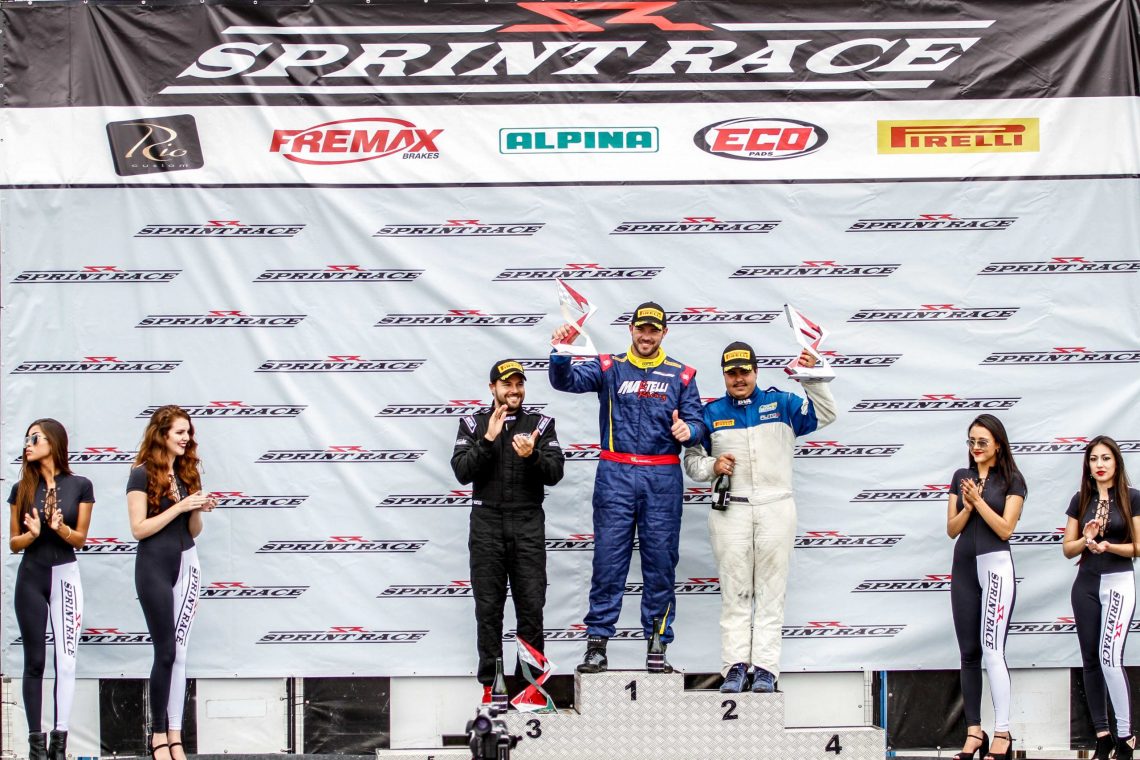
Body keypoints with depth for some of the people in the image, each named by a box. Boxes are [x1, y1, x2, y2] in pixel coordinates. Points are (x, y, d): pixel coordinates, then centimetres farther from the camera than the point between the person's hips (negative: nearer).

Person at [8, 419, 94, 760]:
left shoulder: (80, 486, -2)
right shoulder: (22, 488, 3)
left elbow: (80, 539, 2)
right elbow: (13, 543, 6)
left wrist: (60, 528, -18)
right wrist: (33, 533, -15)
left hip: (65, 576, -1)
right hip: (30, 578, 1)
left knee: (66, 660, -3)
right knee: (34, 661, 2)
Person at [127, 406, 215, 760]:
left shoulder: (186, 472, 11)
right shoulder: (143, 475, -6)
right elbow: (139, 529, -12)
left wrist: (199, 510, -4)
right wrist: (179, 506, -16)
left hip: (187, 564, 5)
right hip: (155, 567, -5)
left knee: (179, 652, 3)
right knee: (166, 651, -5)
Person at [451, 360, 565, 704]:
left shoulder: (541, 424, 7)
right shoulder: (473, 424, 7)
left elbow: (555, 473, -2)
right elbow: (462, 471, -6)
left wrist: (532, 456, -21)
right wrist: (488, 440, -17)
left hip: (528, 524, 0)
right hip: (487, 524, 0)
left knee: (531, 604, -2)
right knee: (488, 605, 2)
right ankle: (491, 684, 6)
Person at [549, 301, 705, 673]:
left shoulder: (681, 375, 11)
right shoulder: (609, 368, 8)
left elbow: (696, 420, 6)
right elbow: (566, 380, -6)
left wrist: (687, 430, -18)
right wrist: (561, 352, -26)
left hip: (663, 478, 1)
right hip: (615, 476, -1)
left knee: (661, 561, 2)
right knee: (608, 560, -2)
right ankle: (597, 643, 0)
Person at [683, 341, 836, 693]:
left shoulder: (780, 404, 9)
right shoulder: (711, 413, 11)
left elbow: (825, 414, 2)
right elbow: (692, 459, 14)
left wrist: (813, 378, -11)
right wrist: (712, 466, -6)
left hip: (775, 509, 0)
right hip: (730, 512, 0)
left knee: (771, 591, -1)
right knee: (735, 592, -2)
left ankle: (765, 669, -2)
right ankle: (735, 667, -3)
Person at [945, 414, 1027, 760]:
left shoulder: (1012, 481, -1)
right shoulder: (961, 477, 12)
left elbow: (1005, 528, -8)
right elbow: (952, 529, 9)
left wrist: (979, 500, -14)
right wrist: (967, 505, -9)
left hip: (996, 565, -5)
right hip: (963, 567, 5)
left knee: (992, 650, -14)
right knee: (969, 653, 4)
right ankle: (974, 732, 7)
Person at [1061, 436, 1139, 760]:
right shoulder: (1081, 500, 8)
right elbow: (1068, 548, 10)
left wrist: (1108, 546, -18)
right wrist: (1086, 540, -10)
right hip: (1086, 584, 5)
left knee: (1110, 657, -17)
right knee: (1090, 661, 4)